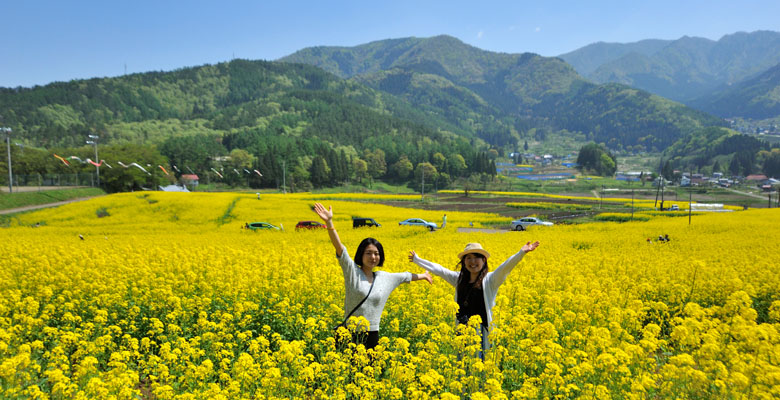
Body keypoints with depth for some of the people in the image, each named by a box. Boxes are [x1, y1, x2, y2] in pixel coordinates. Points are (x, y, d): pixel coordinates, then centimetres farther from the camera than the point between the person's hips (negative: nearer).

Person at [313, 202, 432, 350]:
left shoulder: (384, 277, 10)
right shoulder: (352, 271, -5)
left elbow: (405, 276, 28)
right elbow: (339, 247, -17)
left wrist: (423, 275, 43)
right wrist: (329, 221, -29)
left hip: (372, 336, 5)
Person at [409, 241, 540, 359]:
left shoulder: (490, 280, -5)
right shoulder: (459, 279, 10)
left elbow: (505, 267, -19)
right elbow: (438, 269, 17)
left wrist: (521, 252, -33)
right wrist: (417, 259, 23)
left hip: (482, 331, -5)